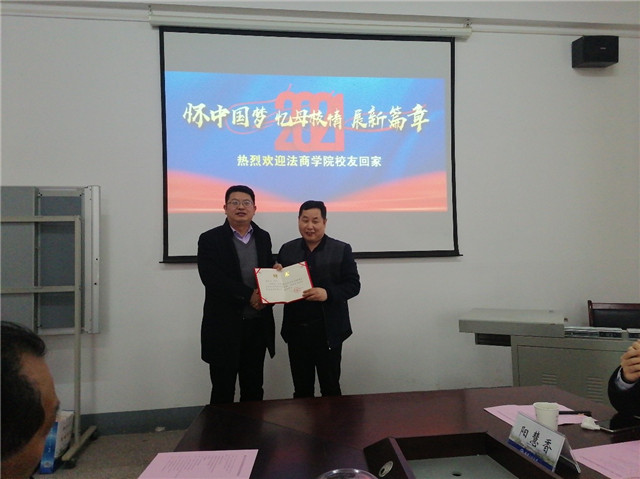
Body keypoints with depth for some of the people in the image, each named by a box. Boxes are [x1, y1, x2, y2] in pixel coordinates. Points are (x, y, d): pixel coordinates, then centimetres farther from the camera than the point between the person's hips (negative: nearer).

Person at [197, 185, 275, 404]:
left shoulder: (263, 237, 10)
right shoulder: (210, 239, -4)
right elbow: (212, 279, -16)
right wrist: (249, 295, -20)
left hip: (258, 325, 4)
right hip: (223, 326, -4)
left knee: (254, 389, 15)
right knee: (223, 390, 8)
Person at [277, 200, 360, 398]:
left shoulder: (341, 250, -1)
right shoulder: (287, 250, 7)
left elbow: (353, 285, -5)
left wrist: (328, 293, -22)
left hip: (328, 331, -2)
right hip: (296, 330, 3)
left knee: (330, 388, 9)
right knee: (301, 389, 15)